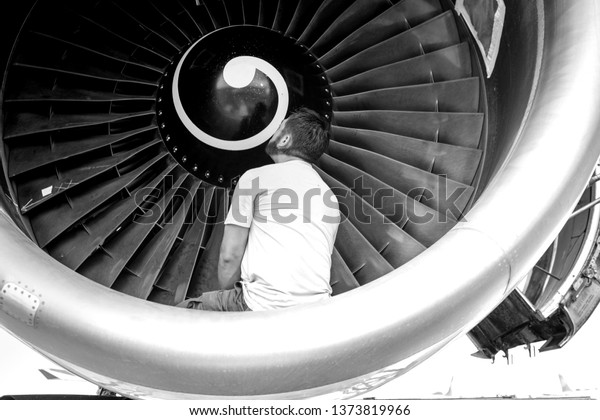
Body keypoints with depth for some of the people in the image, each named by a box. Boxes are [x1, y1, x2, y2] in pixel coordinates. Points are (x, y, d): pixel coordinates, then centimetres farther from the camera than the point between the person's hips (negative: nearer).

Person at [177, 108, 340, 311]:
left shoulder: (255, 178, 2)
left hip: (263, 305, -6)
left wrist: (226, 296, 13)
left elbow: (229, 256, -3)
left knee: (184, 310, 12)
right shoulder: (330, 197, 17)